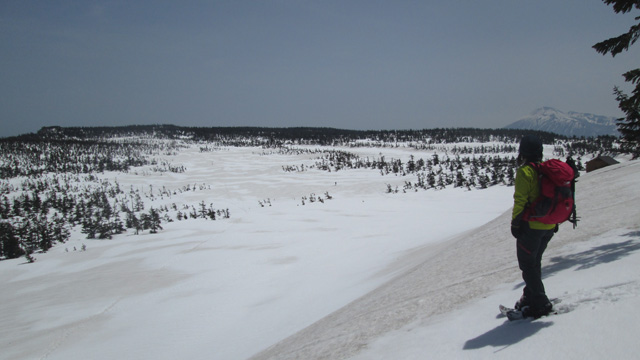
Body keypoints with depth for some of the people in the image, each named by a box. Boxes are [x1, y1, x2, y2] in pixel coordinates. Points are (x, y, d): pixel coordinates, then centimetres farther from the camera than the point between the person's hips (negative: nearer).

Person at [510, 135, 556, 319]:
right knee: (534, 263, 19)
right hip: (549, 226, 8)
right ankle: (530, 298, 27)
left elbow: (520, 201, -18)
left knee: (527, 265, 1)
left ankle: (540, 303, 0)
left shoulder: (525, 171, -14)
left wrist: (515, 223, -11)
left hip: (531, 225, -8)